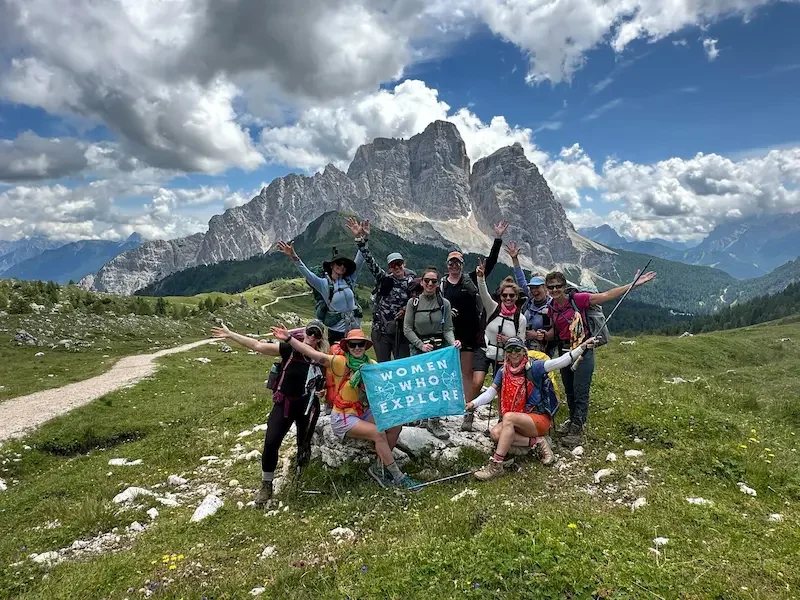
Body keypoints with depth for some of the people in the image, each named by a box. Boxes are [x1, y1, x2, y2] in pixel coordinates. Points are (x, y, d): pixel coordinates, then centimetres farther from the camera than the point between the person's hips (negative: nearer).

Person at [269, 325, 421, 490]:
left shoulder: (372, 365, 1)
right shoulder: (340, 362, -14)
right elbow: (315, 354, -24)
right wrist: (289, 338, -33)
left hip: (364, 412, 6)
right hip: (343, 417, -6)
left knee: (395, 425, -11)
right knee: (378, 433, -23)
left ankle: (379, 467, 6)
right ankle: (397, 477, -7)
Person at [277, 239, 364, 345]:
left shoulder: (350, 280, 2)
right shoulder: (324, 284, -6)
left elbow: (359, 261, -1)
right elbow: (307, 274, -20)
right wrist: (294, 257, -35)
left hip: (355, 328, 3)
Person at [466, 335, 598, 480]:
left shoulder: (533, 367, -8)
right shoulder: (503, 371, 6)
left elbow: (558, 362, -21)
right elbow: (491, 391, 0)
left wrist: (582, 347, -34)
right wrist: (474, 403, -19)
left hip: (540, 419, -5)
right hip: (517, 422, 5)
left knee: (508, 417, -32)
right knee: (495, 433, -23)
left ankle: (495, 466, -29)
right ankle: (537, 442, -12)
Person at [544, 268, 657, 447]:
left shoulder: (576, 299, -13)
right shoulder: (551, 308, 4)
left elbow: (607, 295, -14)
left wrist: (634, 284, -19)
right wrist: (543, 335, -5)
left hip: (582, 351, -6)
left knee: (580, 393, -3)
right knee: (569, 391, 17)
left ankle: (577, 431, 5)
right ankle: (574, 421, 36)